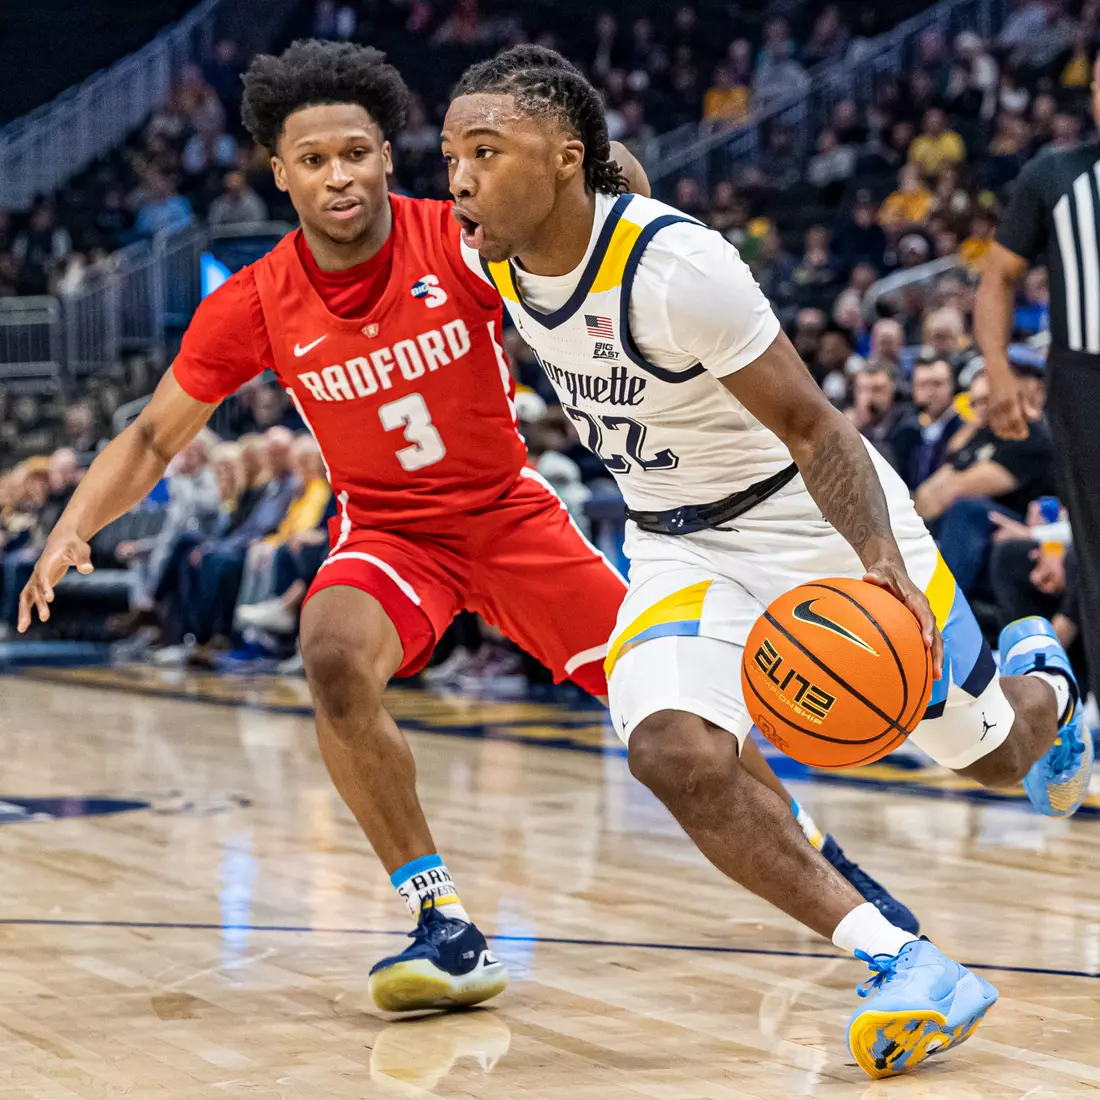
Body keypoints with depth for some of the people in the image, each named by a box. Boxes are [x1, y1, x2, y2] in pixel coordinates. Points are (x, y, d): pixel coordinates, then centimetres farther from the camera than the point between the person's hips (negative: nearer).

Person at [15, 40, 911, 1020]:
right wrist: (72, 532, -18)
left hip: (508, 511, 0)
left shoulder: (460, 243, -18)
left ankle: (808, 844, 29)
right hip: (387, 529, 0)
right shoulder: (254, 306, -13)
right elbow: (153, 439, -3)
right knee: (335, 660, -32)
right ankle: (443, 925, -23)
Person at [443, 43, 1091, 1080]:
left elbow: (813, 428, -25)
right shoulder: (490, 261, -11)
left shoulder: (677, 263, -30)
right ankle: (903, 964, -18)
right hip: (682, 548, 5)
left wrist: (882, 566, -38)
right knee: (672, 753, -26)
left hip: (821, 519, -5)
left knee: (992, 753, 13)